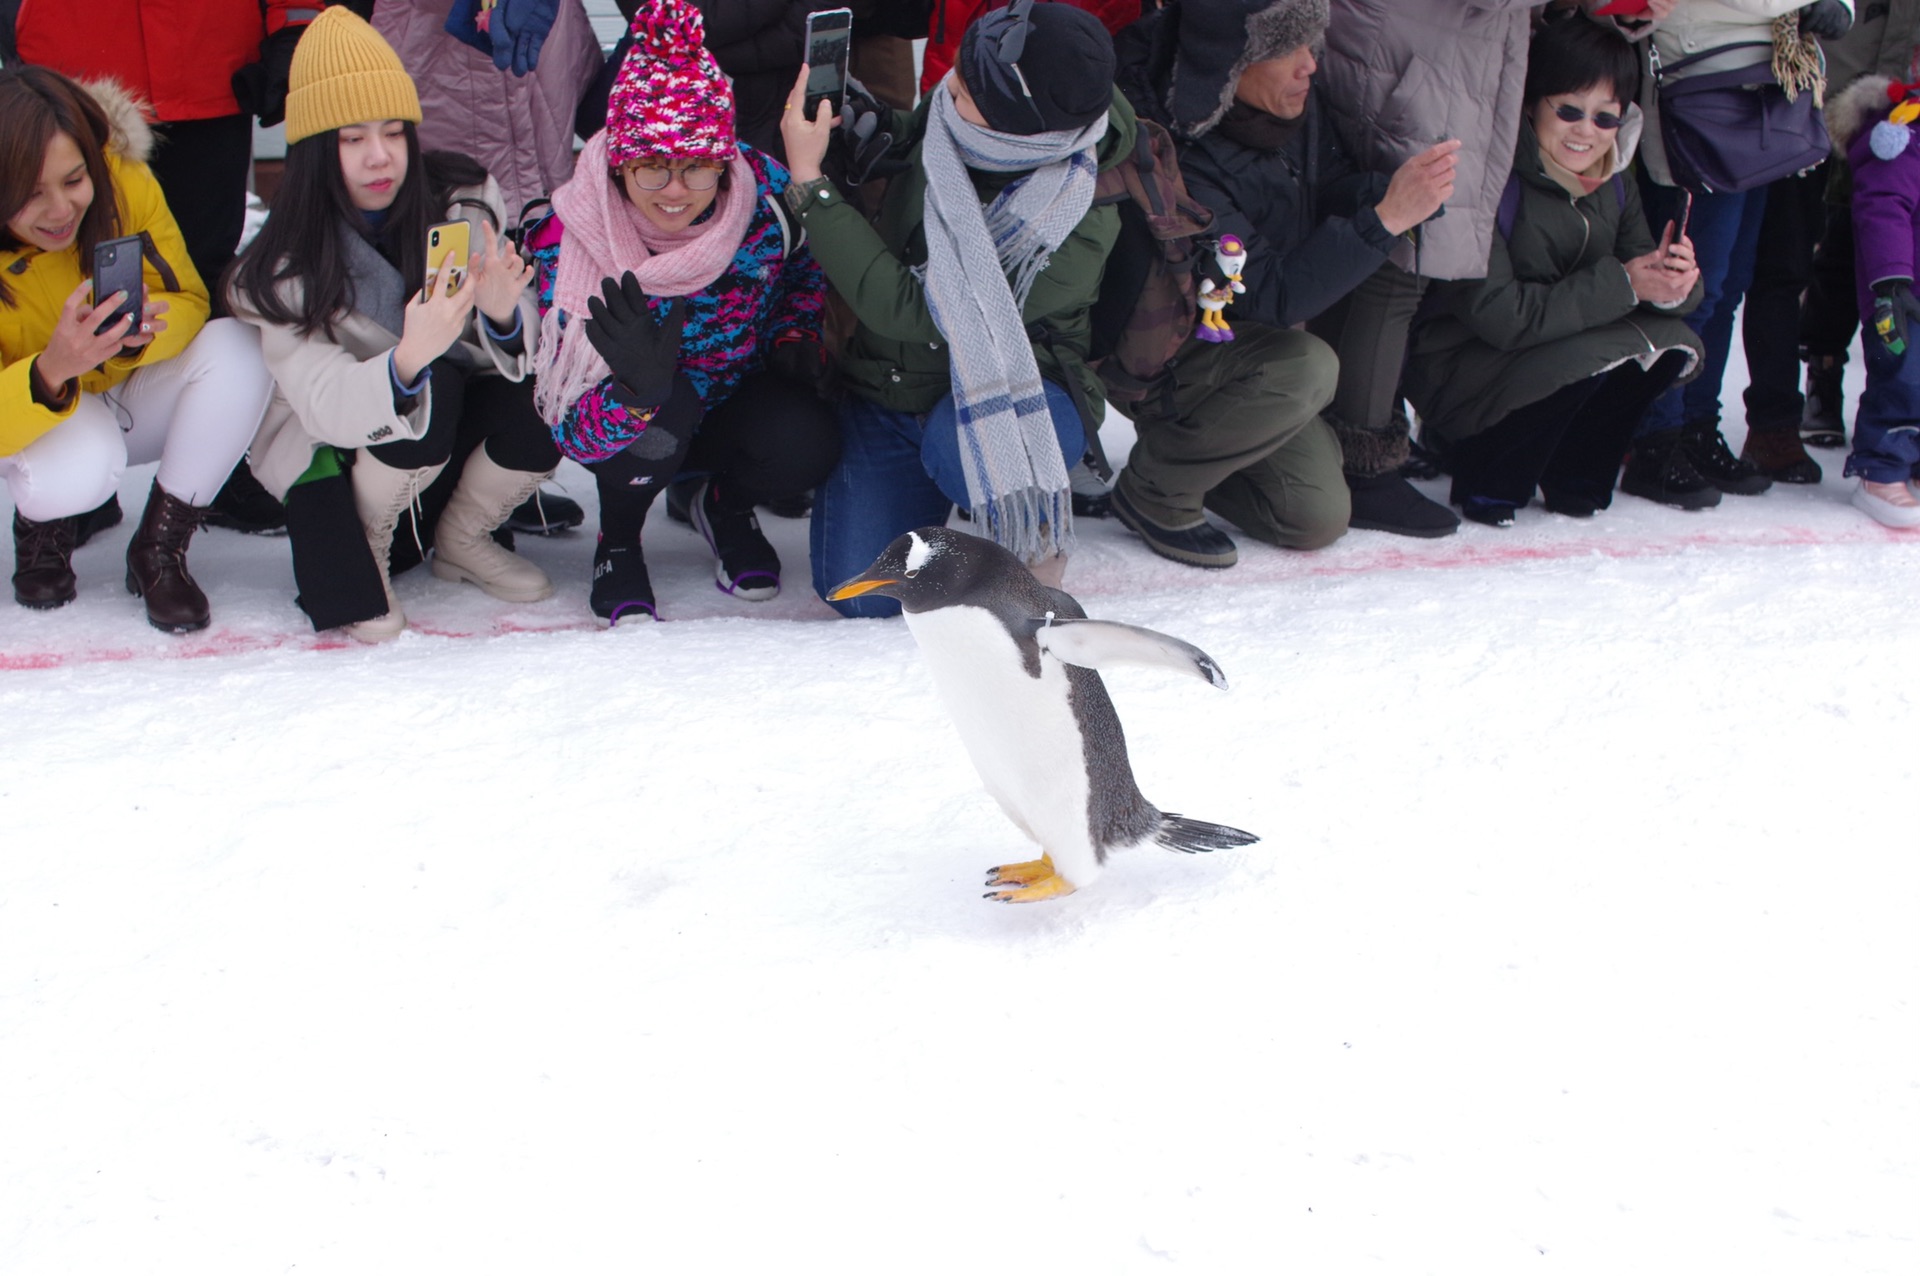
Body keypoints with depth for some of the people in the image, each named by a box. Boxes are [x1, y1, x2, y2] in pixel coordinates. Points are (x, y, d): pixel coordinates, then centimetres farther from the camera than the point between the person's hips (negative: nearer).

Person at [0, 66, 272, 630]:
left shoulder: (124, 184, -21)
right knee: (76, 469, -38)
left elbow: (188, 302, -13)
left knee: (236, 349, -28)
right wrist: (50, 371, -51)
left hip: (133, 399, 3)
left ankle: (159, 550, -11)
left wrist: (141, 329, -38)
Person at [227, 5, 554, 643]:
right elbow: (324, 403, -32)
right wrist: (408, 358, -52)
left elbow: (527, 346, -13)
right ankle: (361, 548, -7)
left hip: (457, 421, 4)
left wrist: (502, 314, -38)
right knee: (434, 389, -34)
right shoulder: (285, 272, -20)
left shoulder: (463, 199, -13)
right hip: (332, 445, -3)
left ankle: (460, 541, 2)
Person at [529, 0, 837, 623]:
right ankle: (617, 542, -4)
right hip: (634, 429, -3)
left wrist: (794, 338, -13)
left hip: (734, 399, 3)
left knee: (808, 442, -29)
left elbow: (802, 274, 7)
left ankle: (725, 504, 8)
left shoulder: (767, 194, -21)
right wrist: (636, 393, -53)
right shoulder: (567, 242, -29)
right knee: (666, 410, -36)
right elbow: (571, 428, -31)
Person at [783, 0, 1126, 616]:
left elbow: (909, 309, -29)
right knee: (862, 593, -11)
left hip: (1019, 393, -4)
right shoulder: (939, 118, -12)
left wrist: (811, 182, -26)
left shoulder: (1080, 223, -27)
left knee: (960, 440, -39)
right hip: (889, 394, 4)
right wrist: (848, 127, -10)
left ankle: (1032, 528, -6)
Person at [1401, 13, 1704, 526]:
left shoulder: (1615, 189, 3)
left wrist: (1674, 284, -26)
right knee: (1586, 357, -33)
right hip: (1459, 376, -7)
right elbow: (1499, 315, -28)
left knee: (1669, 340, -15)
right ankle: (1486, 483, -8)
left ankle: (1571, 479, 4)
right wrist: (1622, 284, -27)